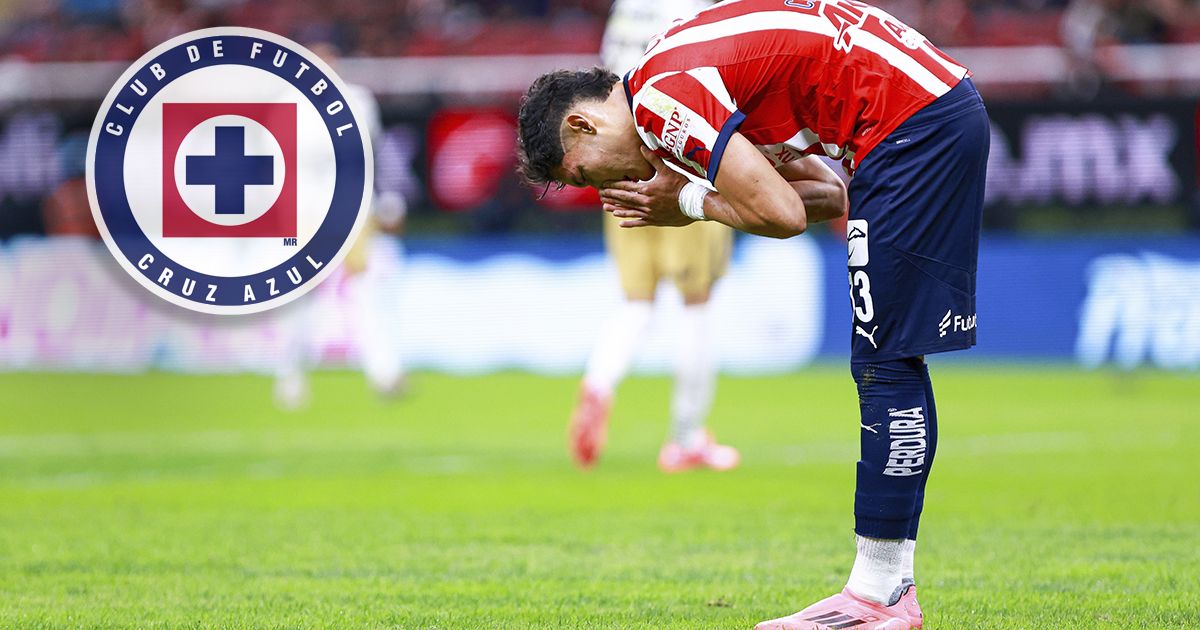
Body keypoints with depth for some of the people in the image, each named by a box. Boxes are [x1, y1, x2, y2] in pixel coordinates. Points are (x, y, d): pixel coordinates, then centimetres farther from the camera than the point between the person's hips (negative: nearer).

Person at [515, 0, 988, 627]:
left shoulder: (659, 98, -12)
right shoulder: (687, 74, 19)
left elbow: (781, 214, -19)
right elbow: (830, 195, 17)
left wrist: (689, 204, 0)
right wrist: (692, 204, 7)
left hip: (912, 123, -10)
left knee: (885, 364, -8)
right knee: (889, 364, 11)